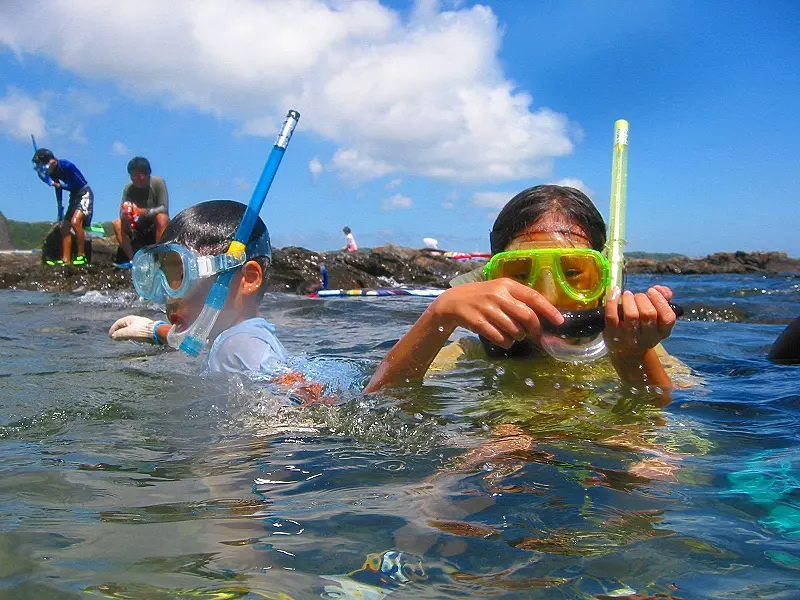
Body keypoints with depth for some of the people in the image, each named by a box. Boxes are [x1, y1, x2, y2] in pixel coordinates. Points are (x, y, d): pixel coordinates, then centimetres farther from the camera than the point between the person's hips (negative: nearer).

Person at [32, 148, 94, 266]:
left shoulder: (67, 166, -25)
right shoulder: (53, 171, -3)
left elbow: (72, 186, -20)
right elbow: (58, 187, 10)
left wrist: (54, 184, -22)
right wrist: (59, 208, 13)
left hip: (84, 194, -9)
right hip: (74, 196, 9)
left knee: (75, 222, -26)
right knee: (65, 227, 4)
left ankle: (81, 255, -16)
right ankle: (66, 260, 6)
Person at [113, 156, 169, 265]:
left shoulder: (158, 183, -18)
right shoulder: (128, 188, -9)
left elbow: (164, 208, -23)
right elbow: (122, 212, -12)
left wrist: (142, 211, -36)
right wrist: (125, 215, -37)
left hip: (157, 227, -4)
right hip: (140, 227, 4)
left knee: (162, 217, -35)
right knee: (117, 224, -18)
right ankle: (132, 260, -21)